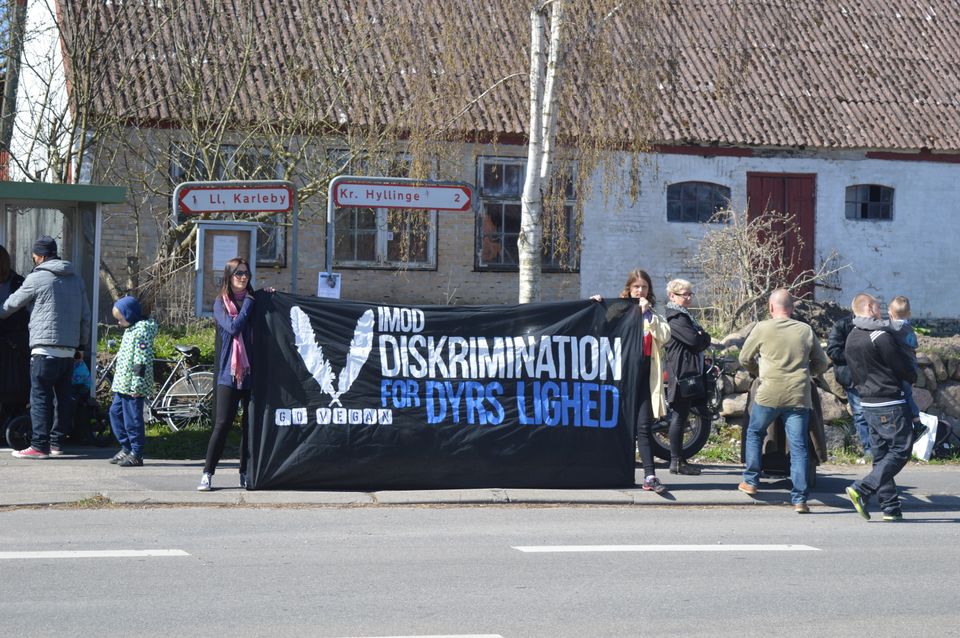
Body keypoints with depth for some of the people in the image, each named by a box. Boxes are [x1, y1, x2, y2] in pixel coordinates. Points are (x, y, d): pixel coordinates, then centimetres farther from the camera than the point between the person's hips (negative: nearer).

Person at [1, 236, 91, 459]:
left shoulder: (37, 278, -4)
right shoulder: (76, 279, 15)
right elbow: (85, 316, 16)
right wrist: (82, 345, 22)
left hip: (45, 347, -7)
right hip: (69, 349, 7)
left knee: (41, 397, -6)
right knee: (64, 397, 9)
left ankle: (40, 445, -10)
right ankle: (57, 443, 13)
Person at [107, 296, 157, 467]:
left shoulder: (142, 331, -16)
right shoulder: (130, 329, 17)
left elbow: (142, 360, -21)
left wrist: (136, 385, -23)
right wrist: (117, 380, 26)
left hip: (133, 386, -11)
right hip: (122, 383, 11)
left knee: (132, 418, -6)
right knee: (115, 412, 14)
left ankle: (136, 454, 1)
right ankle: (126, 448, 22)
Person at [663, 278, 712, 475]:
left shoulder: (683, 315, 21)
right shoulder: (675, 317, -13)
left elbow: (701, 340, 21)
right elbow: (694, 340, -20)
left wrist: (701, 337, 0)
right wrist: (704, 337, -1)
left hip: (690, 371, 11)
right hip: (682, 371, -11)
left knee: (680, 415, 11)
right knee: (680, 415, -8)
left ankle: (678, 460, 15)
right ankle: (677, 461, -6)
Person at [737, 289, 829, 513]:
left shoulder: (762, 329, -2)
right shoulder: (806, 331, 5)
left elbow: (745, 359, 8)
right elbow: (821, 363, 13)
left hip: (769, 394, -1)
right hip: (799, 397, 1)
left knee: (754, 433, 23)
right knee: (799, 446, 2)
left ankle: (751, 481, 26)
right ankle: (799, 499, -2)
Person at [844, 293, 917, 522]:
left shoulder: (852, 338, 9)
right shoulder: (881, 337, -17)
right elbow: (905, 368, -10)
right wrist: (913, 377, 11)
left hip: (868, 403, 9)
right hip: (890, 404, -9)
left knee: (880, 455, 11)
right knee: (900, 451, -4)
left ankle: (890, 507, 10)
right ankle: (862, 490, -15)